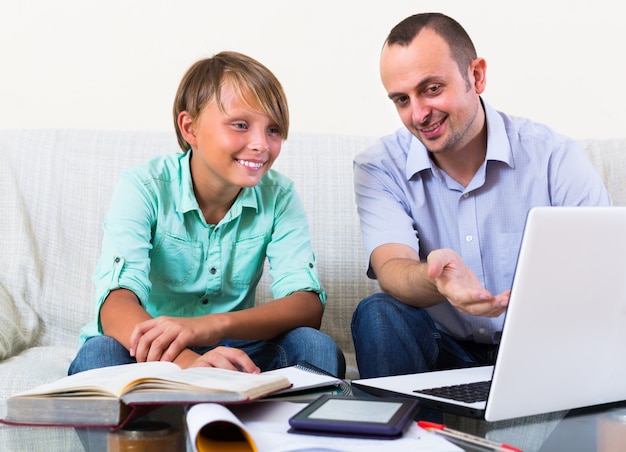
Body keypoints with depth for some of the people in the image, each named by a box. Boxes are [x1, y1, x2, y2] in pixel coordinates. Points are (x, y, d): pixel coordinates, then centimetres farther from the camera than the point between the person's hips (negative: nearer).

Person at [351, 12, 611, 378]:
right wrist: (435, 279, -46)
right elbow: (392, 271, -21)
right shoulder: (379, 169, -5)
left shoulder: (555, 157, -7)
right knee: (377, 314, -28)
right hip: (441, 350, 0)